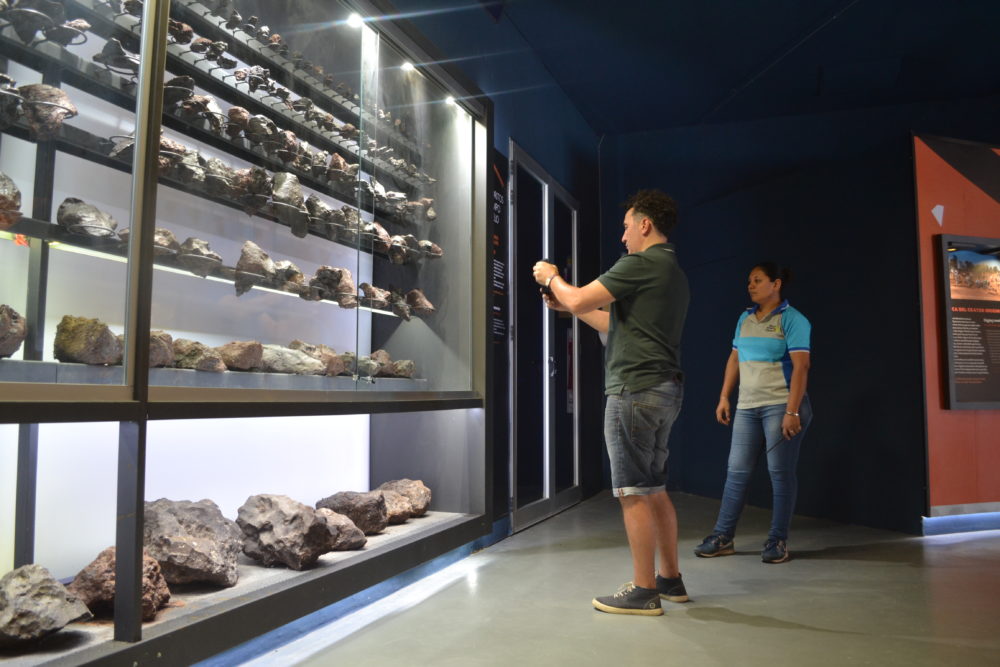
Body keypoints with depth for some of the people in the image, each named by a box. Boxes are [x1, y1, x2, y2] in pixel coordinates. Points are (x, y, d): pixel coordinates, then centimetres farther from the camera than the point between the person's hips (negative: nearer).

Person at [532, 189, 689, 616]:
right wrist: (569, 306, 23)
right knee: (654, 489, 16)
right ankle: (670, 579, 25)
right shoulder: (673, 273, 21)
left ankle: (644, 591, 5)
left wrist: (551, 278, 5)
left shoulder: (642, 263, -11)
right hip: (664, 390, 10)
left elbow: (579, 299, -15)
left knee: (634, 493, -3)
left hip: (636, 389, -10)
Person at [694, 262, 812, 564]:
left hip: (780, 406, -6)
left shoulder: (792, 319, -6)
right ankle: (722, 537, 11)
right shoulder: (744, 318, 13)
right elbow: (734, 359, 17)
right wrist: (724, 397, 9)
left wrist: (792, 411, -19)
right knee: (736, 471, 6)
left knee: (780, 473, 0)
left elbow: (801, 366, -12)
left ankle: (777, 541, 10)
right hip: (746, 407, 6)